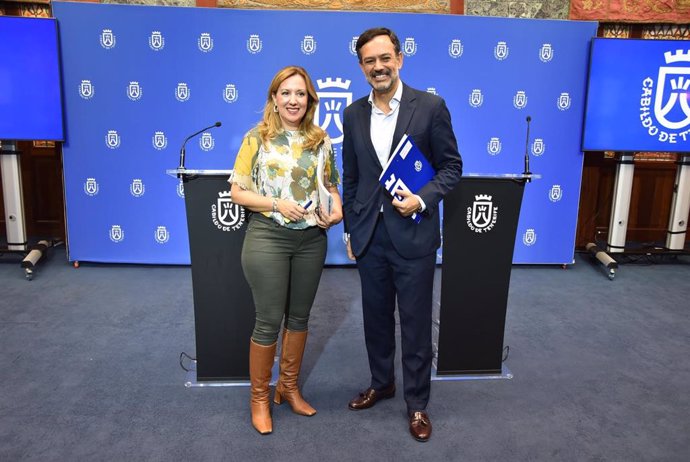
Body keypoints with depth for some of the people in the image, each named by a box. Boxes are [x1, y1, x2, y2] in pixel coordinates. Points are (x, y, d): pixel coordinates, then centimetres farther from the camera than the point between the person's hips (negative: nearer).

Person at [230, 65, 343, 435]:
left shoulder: (320, 140, 5)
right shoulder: (256, 138, -4)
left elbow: (331, 186, 13)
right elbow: (237, 192, -5)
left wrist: (336, 210, -8)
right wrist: (277, 204, -18)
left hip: (311, 238, 4)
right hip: (267, 237, -4)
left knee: (299, 316, 15)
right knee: (269, 320, 3)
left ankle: (289, 387, 35)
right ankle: (259, 397, 23)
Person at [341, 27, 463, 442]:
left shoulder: (430, 107, -6)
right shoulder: (354, 114, 6)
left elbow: (452, 166, -2)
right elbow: (350, 177, 11)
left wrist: (422, 199, -18)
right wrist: (350, 229, 11)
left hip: (413, 233, -4)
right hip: (369, 234, 4)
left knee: (415, 322, 7)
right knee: (376, 316, 17)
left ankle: (417, 402, 25)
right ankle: (382, 383, 38)